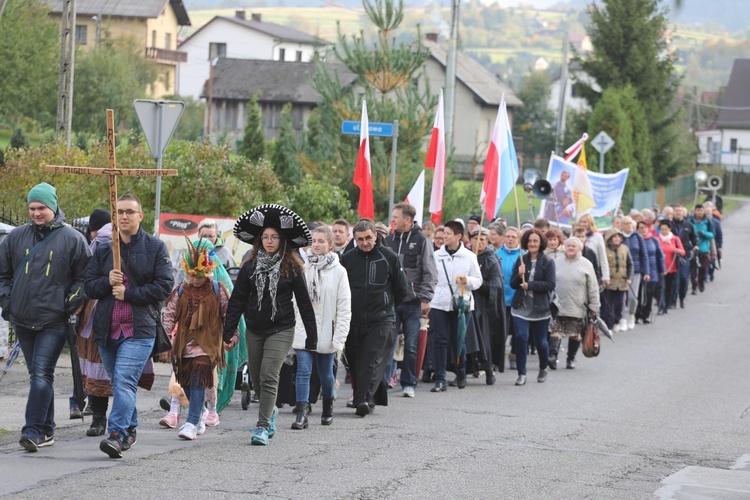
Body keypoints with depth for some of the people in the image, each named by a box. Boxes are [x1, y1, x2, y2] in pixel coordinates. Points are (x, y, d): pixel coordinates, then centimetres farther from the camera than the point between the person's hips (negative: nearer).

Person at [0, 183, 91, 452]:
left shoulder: (72, 239, 0)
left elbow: (84, 277, 3)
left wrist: (70, 303, -5)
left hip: (54, 321, -5)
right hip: (22, 319, 5)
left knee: (42, 375, -14)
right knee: (37, 375, 10)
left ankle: (34, 430, -17)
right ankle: (46, 430, 17)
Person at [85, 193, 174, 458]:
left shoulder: (155, 247, 3)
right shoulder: (104, 249, 13)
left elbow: (164, 286, -4)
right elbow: (89, 286, 11)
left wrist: (128, 293, -10)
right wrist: (107, 282, -11)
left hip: (139, 328, -5)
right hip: (107, 328, 5)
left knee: (124, 381, -18)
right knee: (118, 383, 13)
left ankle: (117, 434, -25)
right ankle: (130, 430, 29)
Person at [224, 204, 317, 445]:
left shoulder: (291, 268, -3)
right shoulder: (250, 267, 4)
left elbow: (304, 302, -1)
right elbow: (237, 301, 6)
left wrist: (312, 337, -2)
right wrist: (227, 333, 1)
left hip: (281, 330, -4)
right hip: (254, 331, 4)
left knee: (269, 377, -15)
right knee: (256, 380, 12)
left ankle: (263, 427, -12)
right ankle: (270, 410, 40)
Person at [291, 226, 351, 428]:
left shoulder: (338, 271, -3)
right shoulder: (303, 268, 2)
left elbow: (344, 308, -4)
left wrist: (339, 338, -9)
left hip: (326, 333, -1)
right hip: (303, 331, 1)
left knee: (326, 373, 12)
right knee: (303, 371, -8)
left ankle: (328, 410, 33)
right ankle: (302, 414, -10)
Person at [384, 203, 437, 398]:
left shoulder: (421, 240, -3)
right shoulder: (389, 240, 10)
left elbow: (430, 272, -5)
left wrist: (425, 299, -12)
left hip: (413, 303, -3)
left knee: (411, 345, 3)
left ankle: (409, 384, 12)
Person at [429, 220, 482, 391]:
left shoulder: (469, 256, 2)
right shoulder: (436, 255, 5)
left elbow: (478, 281, 5)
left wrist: (468, 280, -16)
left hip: (461, 304, -1)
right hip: (439, 304, 1)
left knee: (459, 342, 7)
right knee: (440, 341, -5)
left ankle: (461, 374, 29)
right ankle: (440, 379, -4)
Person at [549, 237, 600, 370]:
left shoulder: (586, 265, 1)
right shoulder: (556, 263, 4)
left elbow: (593, 288, 2)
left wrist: (594, 307, 0)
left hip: (577, 307, 0)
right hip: (558, 306, 0)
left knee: (575, 334, 10)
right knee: (556, 330, -14)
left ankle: (571, 359, 24)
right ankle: (552, 355, -24)